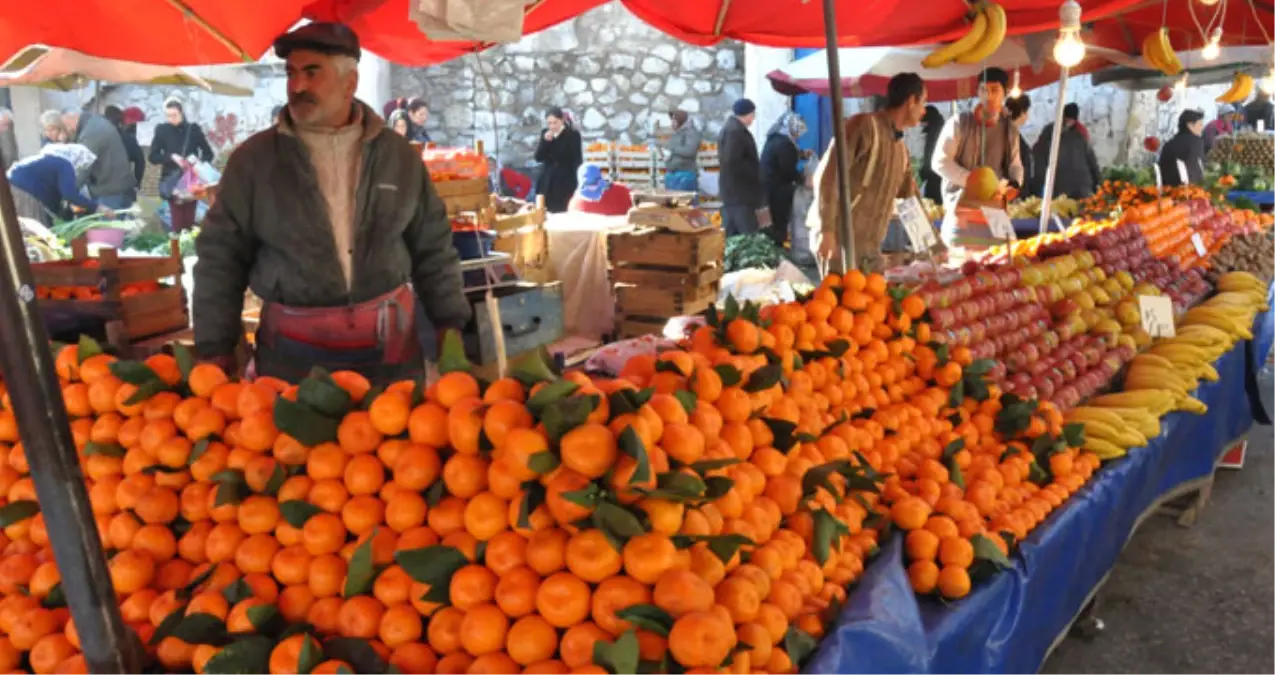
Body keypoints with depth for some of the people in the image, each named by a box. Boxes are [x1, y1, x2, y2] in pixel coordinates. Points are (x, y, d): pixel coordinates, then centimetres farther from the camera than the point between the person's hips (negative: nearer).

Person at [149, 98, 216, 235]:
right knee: (177, 221, -6)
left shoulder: (193, 129, 1)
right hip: (172, 181, 0)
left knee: (190, 220, 0)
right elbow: (153, 157, 2)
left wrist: (199, 161, -15)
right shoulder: (162, 130, 1)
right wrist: (171, 157, -16)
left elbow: (208, 153, 5)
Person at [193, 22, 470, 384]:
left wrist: (450, 323, 2)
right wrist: (215, 349, -2)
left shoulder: (398, 154, 3)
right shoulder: (254, 158, -1)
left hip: (389, 344, 1)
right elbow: (220, 257, 2)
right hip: (293, 351, -1)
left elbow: (433, 247, 8)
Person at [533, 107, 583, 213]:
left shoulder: (573, 134, -6)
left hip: (566, 182, -4)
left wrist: (578, 183, -11)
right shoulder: (545, 133, 7)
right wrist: (545, 141, -11)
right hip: (547, 182, 4)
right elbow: (538, 158, 3)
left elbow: (577, 161, -6)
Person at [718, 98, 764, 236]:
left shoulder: (729, 128, 17)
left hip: (731, 190, 10)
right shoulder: (736, 131, -15)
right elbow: (733, 162, -23)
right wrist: (757, 172, -13)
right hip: (740, 192, -10)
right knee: (750, 235, -11)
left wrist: (755, 169, 14)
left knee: (731, 235, 10)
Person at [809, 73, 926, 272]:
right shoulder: (865, 125, -9)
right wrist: (826, 231, -23)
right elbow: (827, 175, -17)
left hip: (870, 245, 8)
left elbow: (909, 197, 27)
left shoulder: (901, 149, 17)